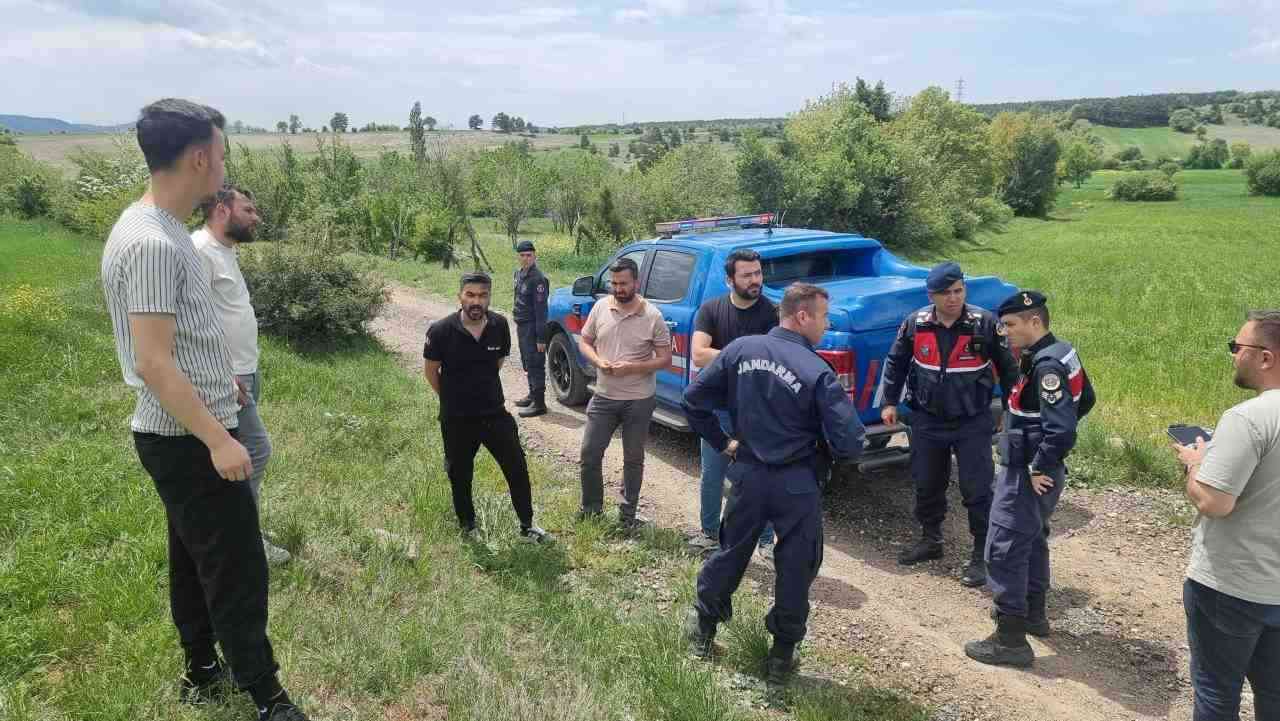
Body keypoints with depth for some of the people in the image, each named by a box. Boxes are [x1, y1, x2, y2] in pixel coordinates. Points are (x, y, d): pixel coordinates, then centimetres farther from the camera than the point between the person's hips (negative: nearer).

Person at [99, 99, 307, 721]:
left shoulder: (158, 228, 8)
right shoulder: (151, 243, -23)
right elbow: (153, 362, -26)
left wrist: (216, 375, 29)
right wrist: (218, 440, -25)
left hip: (183, 436, 10)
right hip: (189, 440, -10)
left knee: (194, 561, 20)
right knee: (237, 571, -1)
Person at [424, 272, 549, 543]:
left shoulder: (499, 325, -9)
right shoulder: (441, 330, -18)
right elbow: (430, 370, -2)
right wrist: (452, 397, 9)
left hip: (495, 411, 2)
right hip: (456, 418, -2)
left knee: (517, 468, 6)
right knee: (460, 475, 12)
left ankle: (527, 526, 22)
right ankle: (468, 527, 35)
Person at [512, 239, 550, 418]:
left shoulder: (537, 278, -18)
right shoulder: (519, 273, 11)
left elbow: (541, 310, -20)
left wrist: (541, 338, -22)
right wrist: (517, 320, 19)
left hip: (532, 326, -9)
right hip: (522, 325, 9)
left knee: (535, 364, -6)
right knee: (527, 363, 18)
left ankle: (539, 403, -1)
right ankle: (533, 395, 32)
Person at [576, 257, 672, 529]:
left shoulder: (652, 316, -12)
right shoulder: (600, 307, -2)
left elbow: (665, 359, -8)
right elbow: (584, 342, 8)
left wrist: (631, 367, -22)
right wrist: (598, 360, -13)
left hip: (639, 401, -3)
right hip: (603, 397, 3)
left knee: (633, 459, 11)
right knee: (590, 454, 8)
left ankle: (628, 513, 27)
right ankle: (591, 506, 30)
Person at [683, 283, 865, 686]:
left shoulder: (741, 349, -4)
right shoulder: (818, 373, -16)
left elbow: (693, 399, 1)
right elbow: (851, 443, -19)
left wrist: (723, 443, 10)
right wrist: (835, 456, 4)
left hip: (747, 474, 4)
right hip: (797, 484, -4)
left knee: (730, 554, 22)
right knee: (796, 569, 14)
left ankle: (702, 628, 38)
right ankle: (782, 656, 25)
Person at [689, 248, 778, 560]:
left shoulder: (773, 313, -8)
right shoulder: (711, 309, -3)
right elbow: (698, 356, -14)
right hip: (719, 408, 2)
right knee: (711, 476, 14)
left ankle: (766, 542, 24)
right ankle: (710, 533, 33)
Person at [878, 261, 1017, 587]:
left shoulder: (985, 324, -12)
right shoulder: (915, 324, -5)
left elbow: (1007, 367, -2)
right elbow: (895, 363, 9)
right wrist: (890, 402, 8)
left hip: (973, 423, -3)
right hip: (927, 421, 3)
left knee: (977, 489, 1)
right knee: (926, 484, 16)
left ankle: (982, 555, 15)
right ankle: (930, 540, 36)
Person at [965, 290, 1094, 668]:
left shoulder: (1046, 365, -25)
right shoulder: (1062, 352, 6)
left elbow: (1061, 428, -31)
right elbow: (1085, 399, 20)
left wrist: (1039, 468, -19)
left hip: (1027, 473, -11)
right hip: (1036, 465, 11)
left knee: (1004, 550, -4)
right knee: (1032, 540, 24)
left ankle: (1011, 639, 2)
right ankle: (1033, 612, 40)